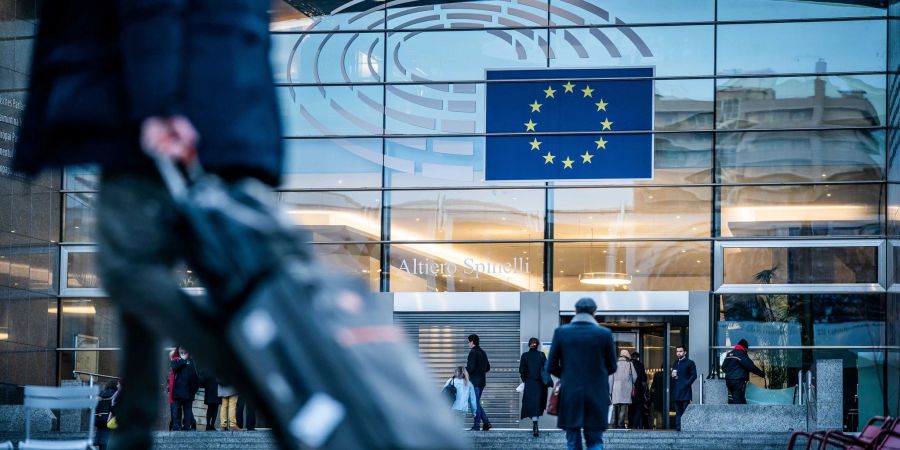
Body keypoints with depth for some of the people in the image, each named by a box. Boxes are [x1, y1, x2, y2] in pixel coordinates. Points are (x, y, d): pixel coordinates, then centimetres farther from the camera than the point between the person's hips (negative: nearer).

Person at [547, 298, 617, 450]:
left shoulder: (561, 332, -3)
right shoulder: (604, 333, -4)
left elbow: (551, 367, -1)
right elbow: (612, 367, 4)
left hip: (570, 397, 0)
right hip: (596, 397, 0)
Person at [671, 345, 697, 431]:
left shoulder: (689, 363, 2)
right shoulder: (675, 364, 22)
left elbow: (694, 375, -5)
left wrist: (687, 384, -13)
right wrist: (672, 375, 1)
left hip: (685, 391, -6)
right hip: (676, 392, 6)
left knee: (686, 410, -9)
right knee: (678, 411, 2)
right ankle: (678, 427, 1)